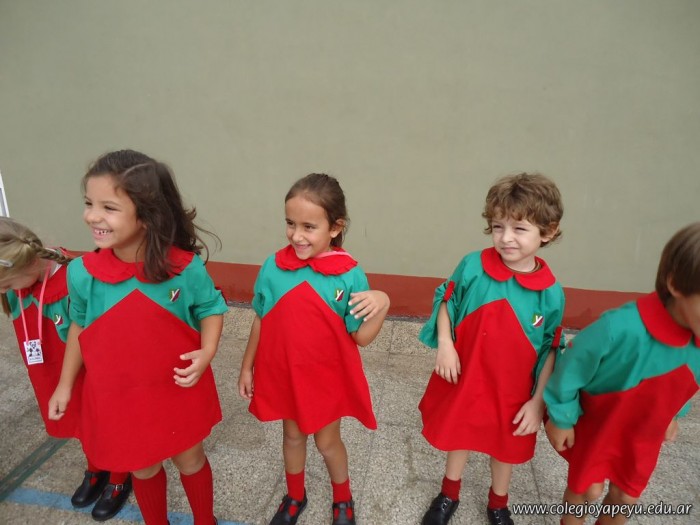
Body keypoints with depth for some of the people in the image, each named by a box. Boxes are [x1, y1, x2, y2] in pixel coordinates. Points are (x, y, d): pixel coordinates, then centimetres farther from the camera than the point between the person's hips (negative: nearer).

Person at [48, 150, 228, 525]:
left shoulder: (185, 267, -21)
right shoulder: (82, 272, -14)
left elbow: (211, 309, -4)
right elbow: (79, 326, 4)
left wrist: (206, 353, -21)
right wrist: (65, 384, 10)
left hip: (179, 390, -1)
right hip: (117, 396, 2)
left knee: (190, 460, 21)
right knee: (142, 469, 23)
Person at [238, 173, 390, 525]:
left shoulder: (349, 275, -19)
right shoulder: (273, 267, -11)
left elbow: (362, 337, -15)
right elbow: (260, 321, 0)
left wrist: (382, 304, -33)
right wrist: (247, 366, 7)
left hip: (327, 378, -2)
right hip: (282, 374, 3)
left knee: (327, 441, 18)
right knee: (292, 435, 23)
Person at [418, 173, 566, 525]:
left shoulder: (551, 293, -15)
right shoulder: (473, 266, -17)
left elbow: (549, 352, -6)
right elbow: (446, 302, -2)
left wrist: (538, 401, -6)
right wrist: (445, 345, -15)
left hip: (512, 389, 0)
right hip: (463, 378, 0)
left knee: (506, 445, 23)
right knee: (458, 434, 22)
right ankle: (449, 494, 51)